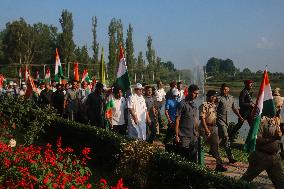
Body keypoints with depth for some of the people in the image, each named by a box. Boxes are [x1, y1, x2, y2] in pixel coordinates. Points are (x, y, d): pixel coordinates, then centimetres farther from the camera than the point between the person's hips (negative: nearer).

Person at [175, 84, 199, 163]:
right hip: (184, 136, -7)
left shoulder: (194, 104, 12)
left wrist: (197, 132, 16)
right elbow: (177, 120, -11)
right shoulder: (182, 104, -10)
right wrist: (176, 135, -14)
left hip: (193, 136, 7)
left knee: (193, 158, 10)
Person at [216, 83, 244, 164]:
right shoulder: (219, 98, -10)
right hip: (220, 119, -7)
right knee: (226, 137, -13)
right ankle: (230, 157, -15)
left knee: (220, 136, 17)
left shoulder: (231, 98, 12)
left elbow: (234, 108, 23)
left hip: (226, 120, 7)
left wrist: (240, 117, 20)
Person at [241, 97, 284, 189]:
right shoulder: (262, 120, -19)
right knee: (247, 178, 11)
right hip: (262, 156, -7)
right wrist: (272, 138, -29)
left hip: (275, 156, 7)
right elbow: (257, 139, -25)